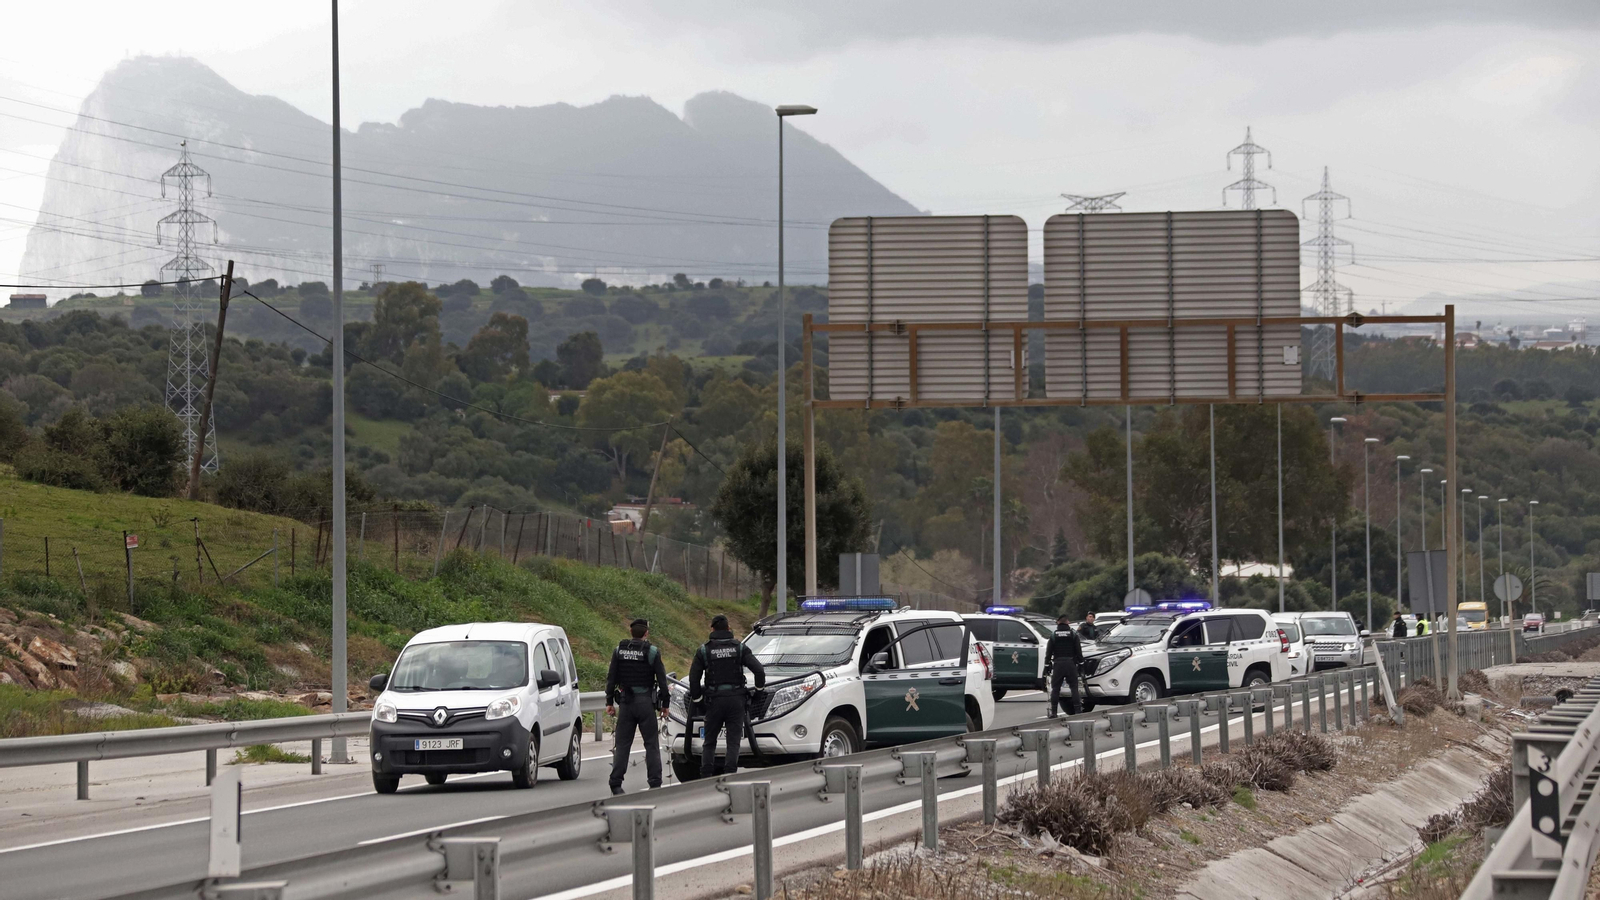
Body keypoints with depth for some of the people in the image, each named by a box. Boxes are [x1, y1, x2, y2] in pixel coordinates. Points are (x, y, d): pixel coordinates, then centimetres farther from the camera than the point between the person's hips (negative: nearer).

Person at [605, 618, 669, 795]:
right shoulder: (652, 652, -5)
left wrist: (609, 702, 10)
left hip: (625, 701, 2)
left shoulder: (619, 651, 4)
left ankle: (616, 784, -2)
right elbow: (662, 680, -4)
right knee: (651, 744, 3)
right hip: (646, 702, -2)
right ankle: (655, 782, -2)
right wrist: (664, 704, 4)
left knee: (622, 744, 5)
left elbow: (611, 679, 4)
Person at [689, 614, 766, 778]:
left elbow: (694, 678, 1)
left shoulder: (704, 650, 2)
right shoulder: (739, 648, 2)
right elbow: (759, 670, -5)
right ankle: (730, 774, -9)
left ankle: (705, 776, 0)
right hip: (736, 699, 0)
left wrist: (697, 697, 14)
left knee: (709, 741, 9)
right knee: (733, 741, 2)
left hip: (714, 700, 0)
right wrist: (759, 687, 13)